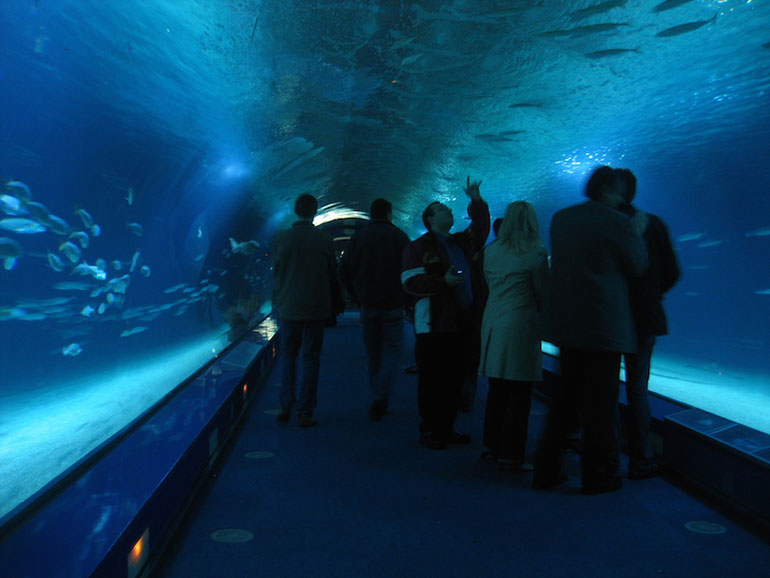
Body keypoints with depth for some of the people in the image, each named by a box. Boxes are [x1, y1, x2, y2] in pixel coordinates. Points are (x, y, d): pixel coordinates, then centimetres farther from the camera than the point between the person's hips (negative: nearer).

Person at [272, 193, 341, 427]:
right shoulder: (324, 239, -4)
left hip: (287, 308, 1)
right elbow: (332, 276, 1)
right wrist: (332, 307, 12)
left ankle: (286, 408, 16)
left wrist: (277, 303, 13)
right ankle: (305, 413, 8)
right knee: (309, 358, 5)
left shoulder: (282, 238, -4)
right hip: (316, 309, -1)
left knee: (287, 357, 14)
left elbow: (275, 273, 2)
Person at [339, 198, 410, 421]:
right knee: (393, 349, 4)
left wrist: (358, 297, 14)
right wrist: (406, 298, 7)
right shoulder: (399, 236, -3)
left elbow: (344, 272, 6)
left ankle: (378, 402, 17)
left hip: (367, 305, 3)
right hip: (392, 305, -3)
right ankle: (380, 397, -14)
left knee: (373, 353, 13)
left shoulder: (358, 237, 5)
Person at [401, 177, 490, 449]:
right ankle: (428, 430, 9)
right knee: (431, 381, -3)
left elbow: (480, 229, 33)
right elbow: (410, 282, -12)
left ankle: (446, 427, 23)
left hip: (462, 324, 7)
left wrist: (476, 201, 23)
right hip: (434, 327, -7)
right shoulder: (419, 247, -2)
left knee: (455, 380, 11)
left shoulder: (462, 242, 19)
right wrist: (444, 281, -20)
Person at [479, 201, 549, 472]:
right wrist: (539, 310, 17)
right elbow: (544, 293, -2)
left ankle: (491, 444, 28)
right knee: (518, 394, 2)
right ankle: (511, 456, 9)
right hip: (521, 324, -6)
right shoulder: (535, 254, -8)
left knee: (496, 389, 17)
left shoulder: (490, 251, 7)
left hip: (492, 322, 6)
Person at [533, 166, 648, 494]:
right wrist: (637, 235, 14)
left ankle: (546, 469, 20)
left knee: (566, 394, 16)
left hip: (567, 322, 6)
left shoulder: (560, 218, 9)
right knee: (601, 400, 4)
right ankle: (599, 475, 16)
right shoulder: (616, 222, -10)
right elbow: (637, 266, -2)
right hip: (604, 323, -6)